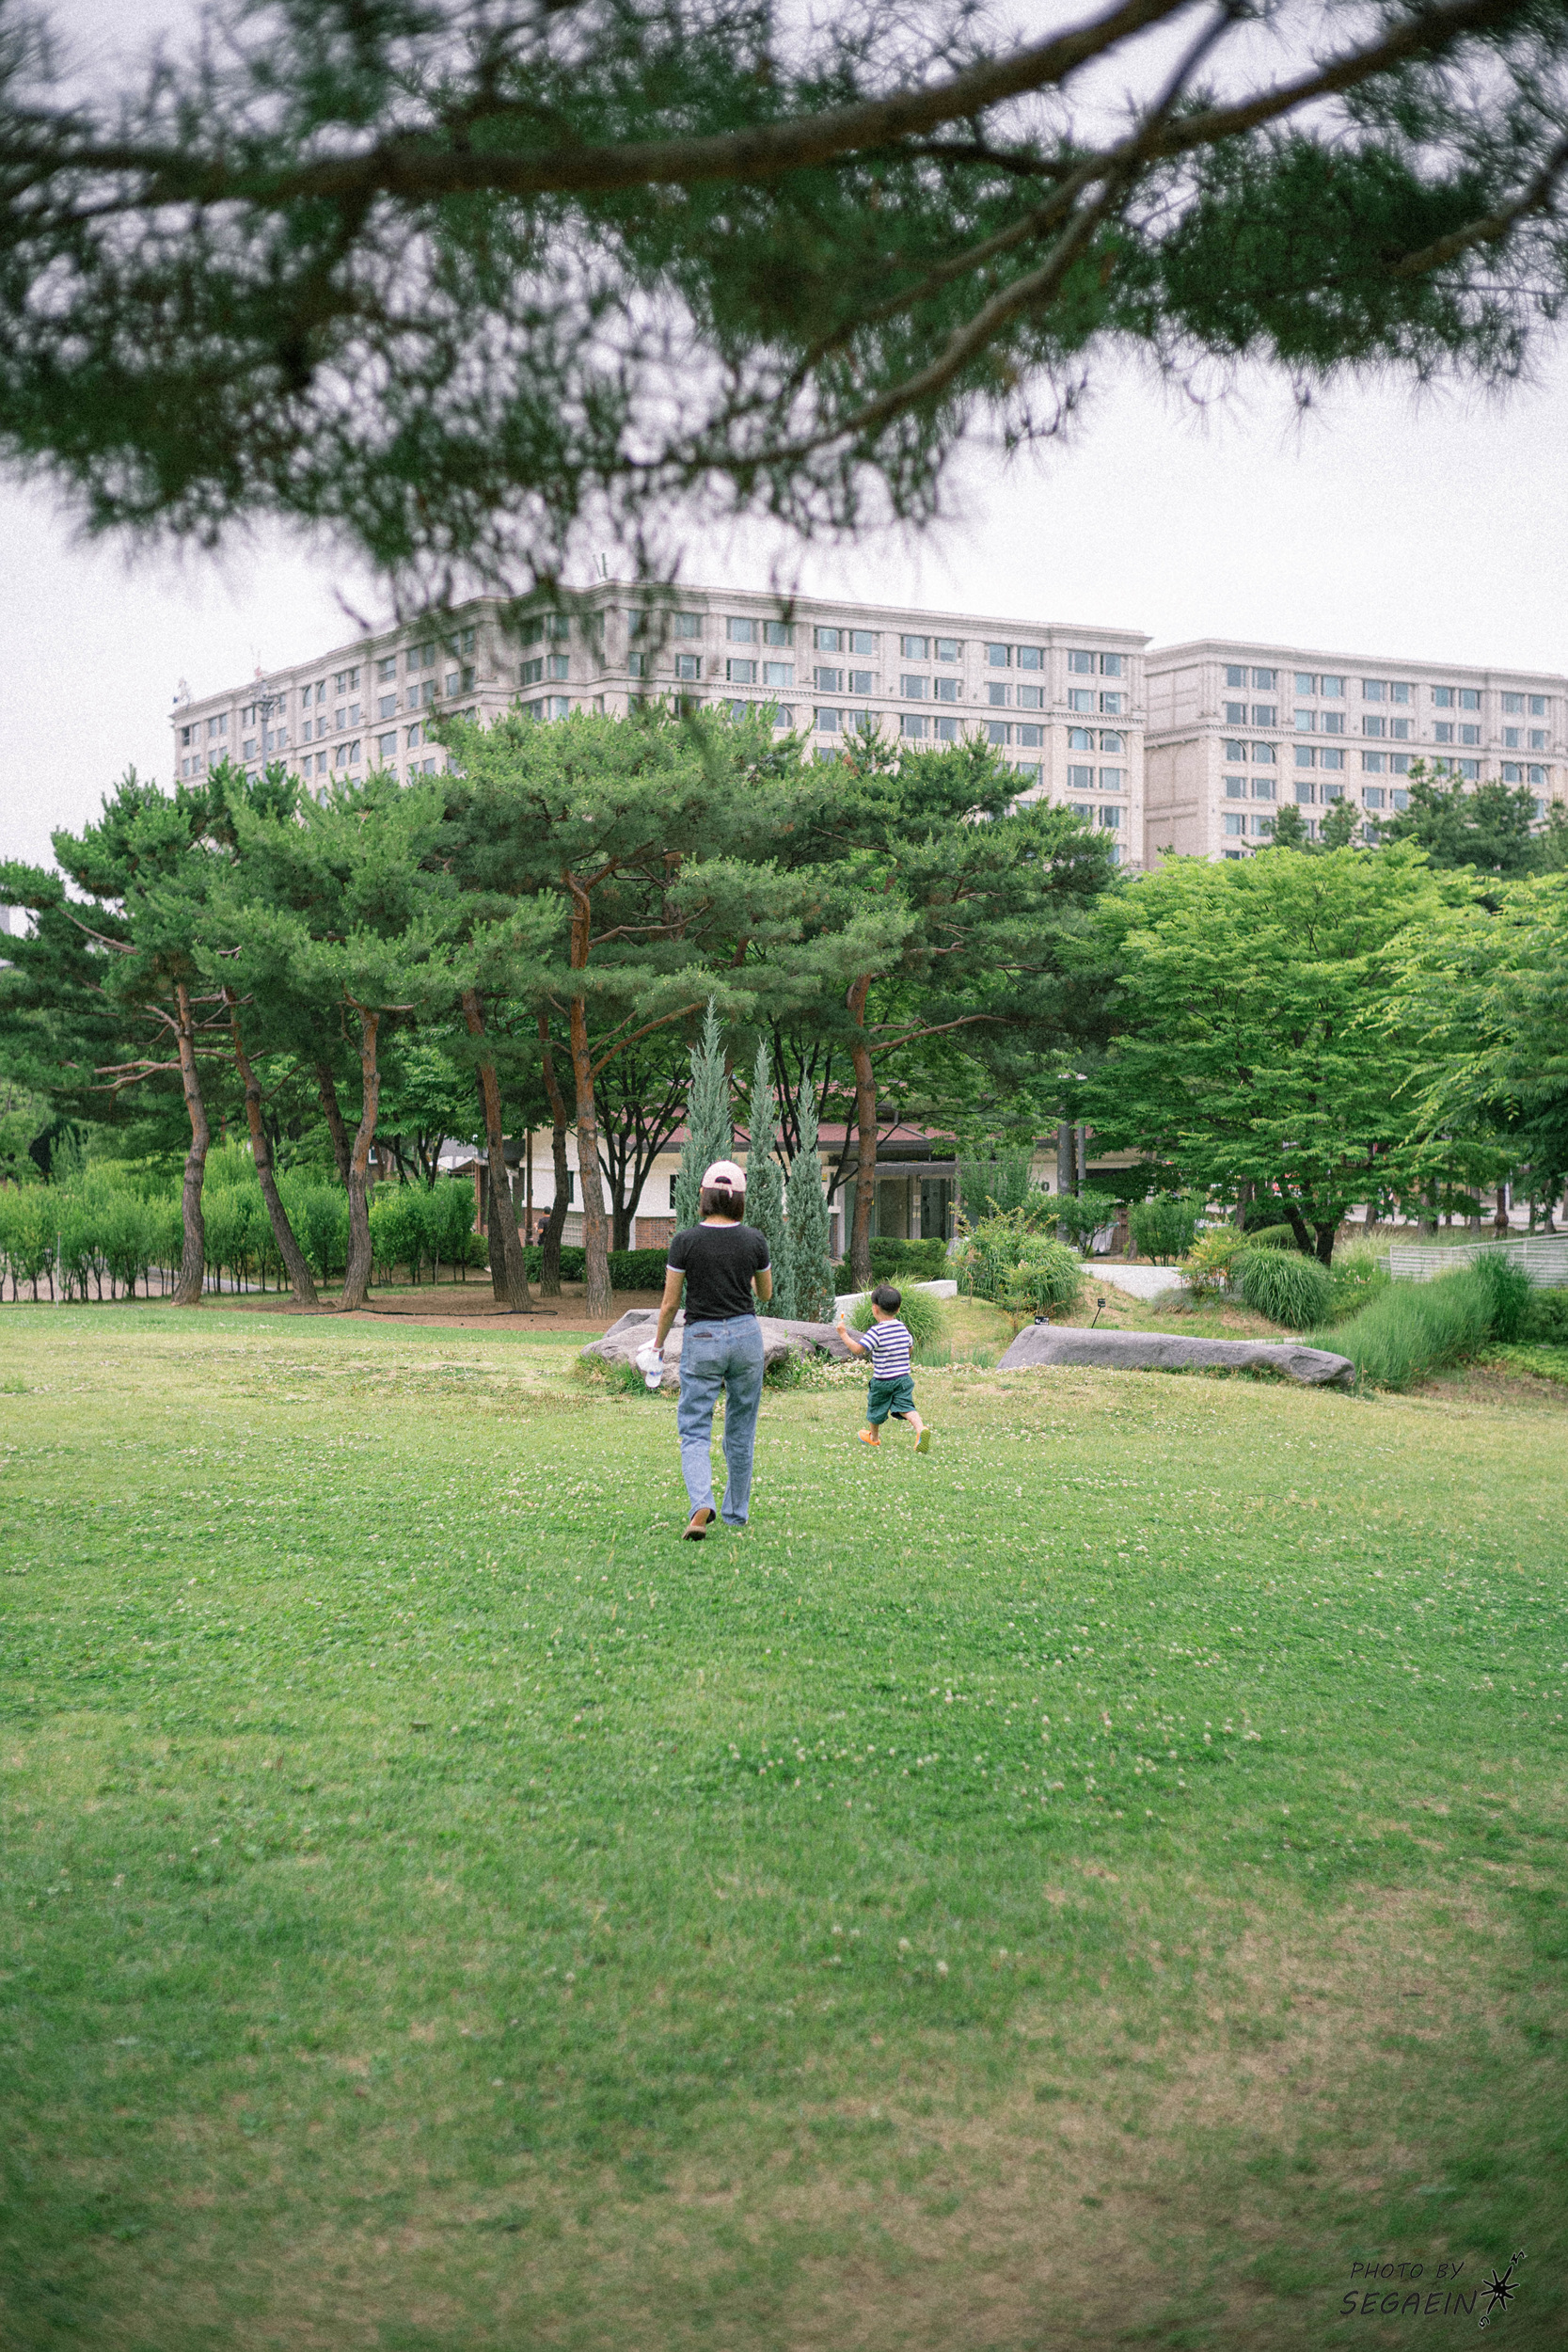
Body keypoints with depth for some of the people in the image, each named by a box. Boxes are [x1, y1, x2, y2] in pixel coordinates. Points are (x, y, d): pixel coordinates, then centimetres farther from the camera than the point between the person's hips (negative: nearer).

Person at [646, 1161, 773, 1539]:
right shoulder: (754, 1240, -3)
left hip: (701, 1338, -2)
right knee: (741, 1430, 15)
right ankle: (736, 1512, 24)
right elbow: (766, 1294, 11)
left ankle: (701, 1505, -22)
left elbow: (670, 1302, -4)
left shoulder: (686, 1241, -9)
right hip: (746, 1336, 2)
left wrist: (657, 1346, 9)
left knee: (694, 1430, 1)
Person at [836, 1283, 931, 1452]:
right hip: (904, 1377, 4)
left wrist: (844, 1334, -15)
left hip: (882, 1381, -4)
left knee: (876, 1408, 18)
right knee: (905, 1407, -2)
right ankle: (920, 1429, -29)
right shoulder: (903, 1328, 1)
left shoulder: (876, 1331, -20)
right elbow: (910, 1347, 17)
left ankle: (874, 1437, 39)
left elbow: (858, 1349, -25)